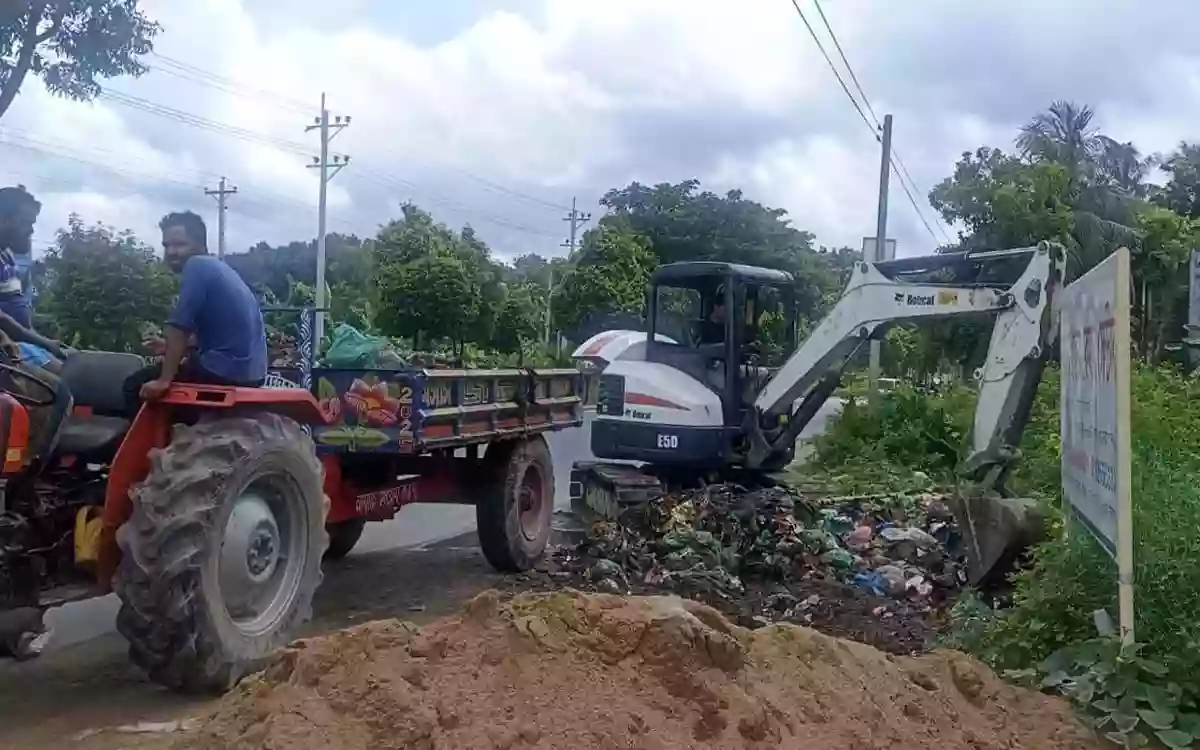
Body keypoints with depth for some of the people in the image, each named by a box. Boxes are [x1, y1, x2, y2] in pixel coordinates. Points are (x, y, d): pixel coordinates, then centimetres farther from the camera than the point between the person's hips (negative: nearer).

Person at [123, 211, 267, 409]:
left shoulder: (197, 266, -10)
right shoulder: (218, 267, 18)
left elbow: (179, 327, -16)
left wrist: (163, 380, -15)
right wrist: (171, 346, 24)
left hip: (224, 369, -10)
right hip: (250, 371, 10)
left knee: (136, 386, 2)